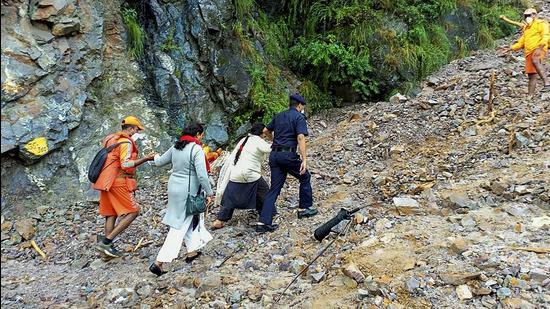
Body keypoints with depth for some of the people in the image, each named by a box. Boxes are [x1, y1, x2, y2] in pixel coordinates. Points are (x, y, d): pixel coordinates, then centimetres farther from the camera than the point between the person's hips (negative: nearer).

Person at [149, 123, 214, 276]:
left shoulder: (175, 147, 5)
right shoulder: (197, 149, -16)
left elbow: (159, 162, 16)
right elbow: (202, 175, -21)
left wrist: (156, 157, 39)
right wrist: (209, 193, -11)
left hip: (174, 187, 8)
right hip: (188, 191, -8)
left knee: (192, 218, 23)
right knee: (179, 227, 1)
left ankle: (192, 251, 33)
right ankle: (159, 262, 0)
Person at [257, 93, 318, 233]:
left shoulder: (279, 116, 18)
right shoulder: (299, 117, -2)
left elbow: (266, 131, 27)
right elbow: (300, 138, -14)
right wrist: (304, 159, -18)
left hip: (274, 155, 6)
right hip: (288, 155, -6)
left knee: (274, 188, 6)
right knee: (305, 177, 18)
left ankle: (264, 222, -1)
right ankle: (305, 208, 26)